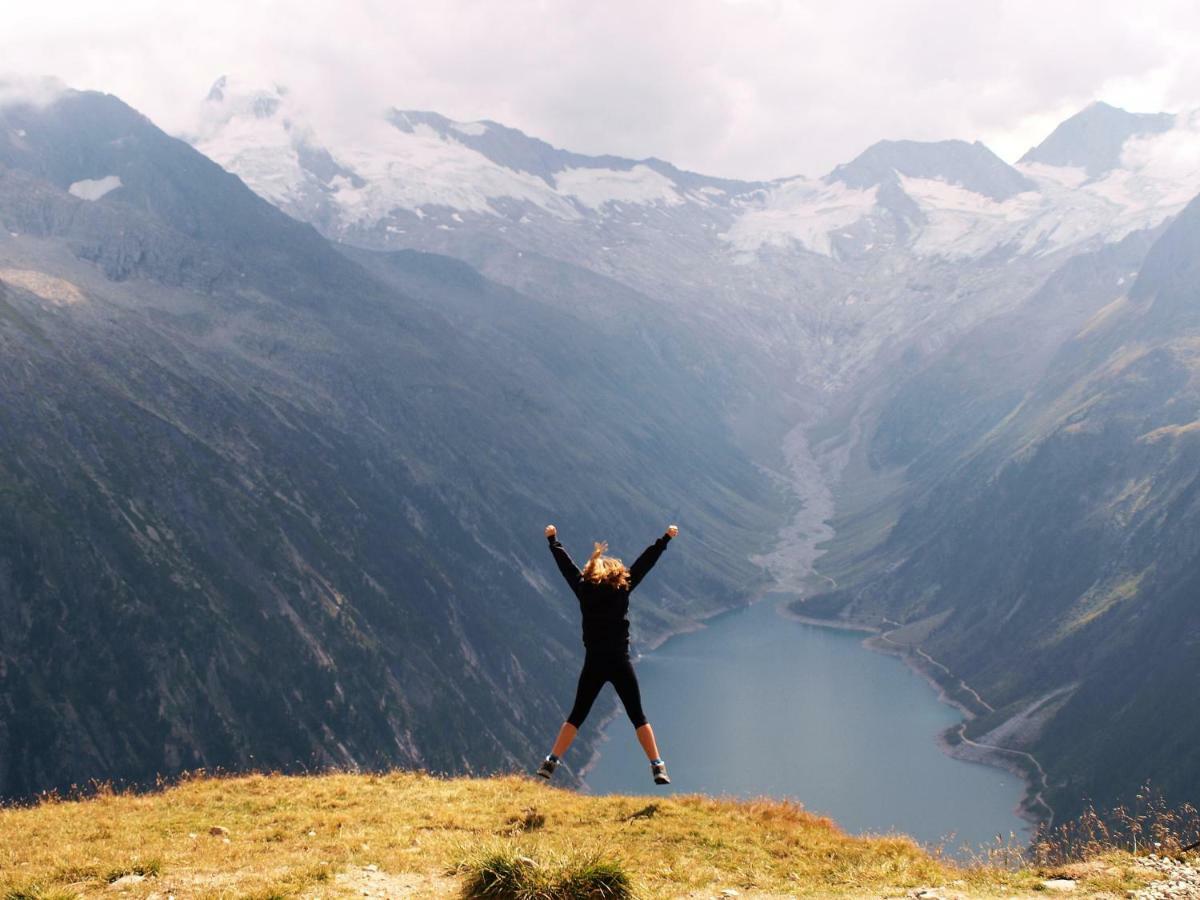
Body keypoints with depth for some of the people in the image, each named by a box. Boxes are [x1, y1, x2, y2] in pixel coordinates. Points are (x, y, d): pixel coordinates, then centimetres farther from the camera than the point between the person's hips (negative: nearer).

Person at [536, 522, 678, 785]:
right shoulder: (623, 588, 1)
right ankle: (658, 767, -1)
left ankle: (550, 764, 5)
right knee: (638, 717, 6)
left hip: (594, 664, 1)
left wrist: (552, 539, 30)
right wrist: (666, 538, 14)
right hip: (621, 663, -1)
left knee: (577, 716, 11)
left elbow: (565, 564, 16)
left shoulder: (584, 589, 4)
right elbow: (645, 561, 6)